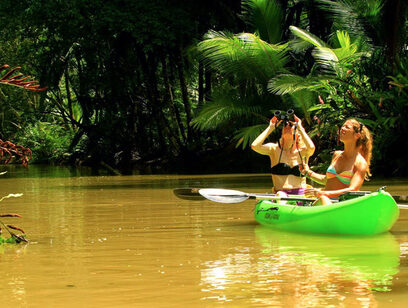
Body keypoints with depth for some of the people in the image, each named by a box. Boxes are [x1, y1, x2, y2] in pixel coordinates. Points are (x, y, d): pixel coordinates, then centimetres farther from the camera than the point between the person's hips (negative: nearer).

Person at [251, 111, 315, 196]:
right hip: (281, 193, -2)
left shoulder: (302, 151, 8)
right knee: (280, 195, -34)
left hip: (301, 195, 2)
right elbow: (254, 146, -8)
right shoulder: (275, 149, 8)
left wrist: (300, 127, -5)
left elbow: (311, 147, -16)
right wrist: (271, 128, -1)